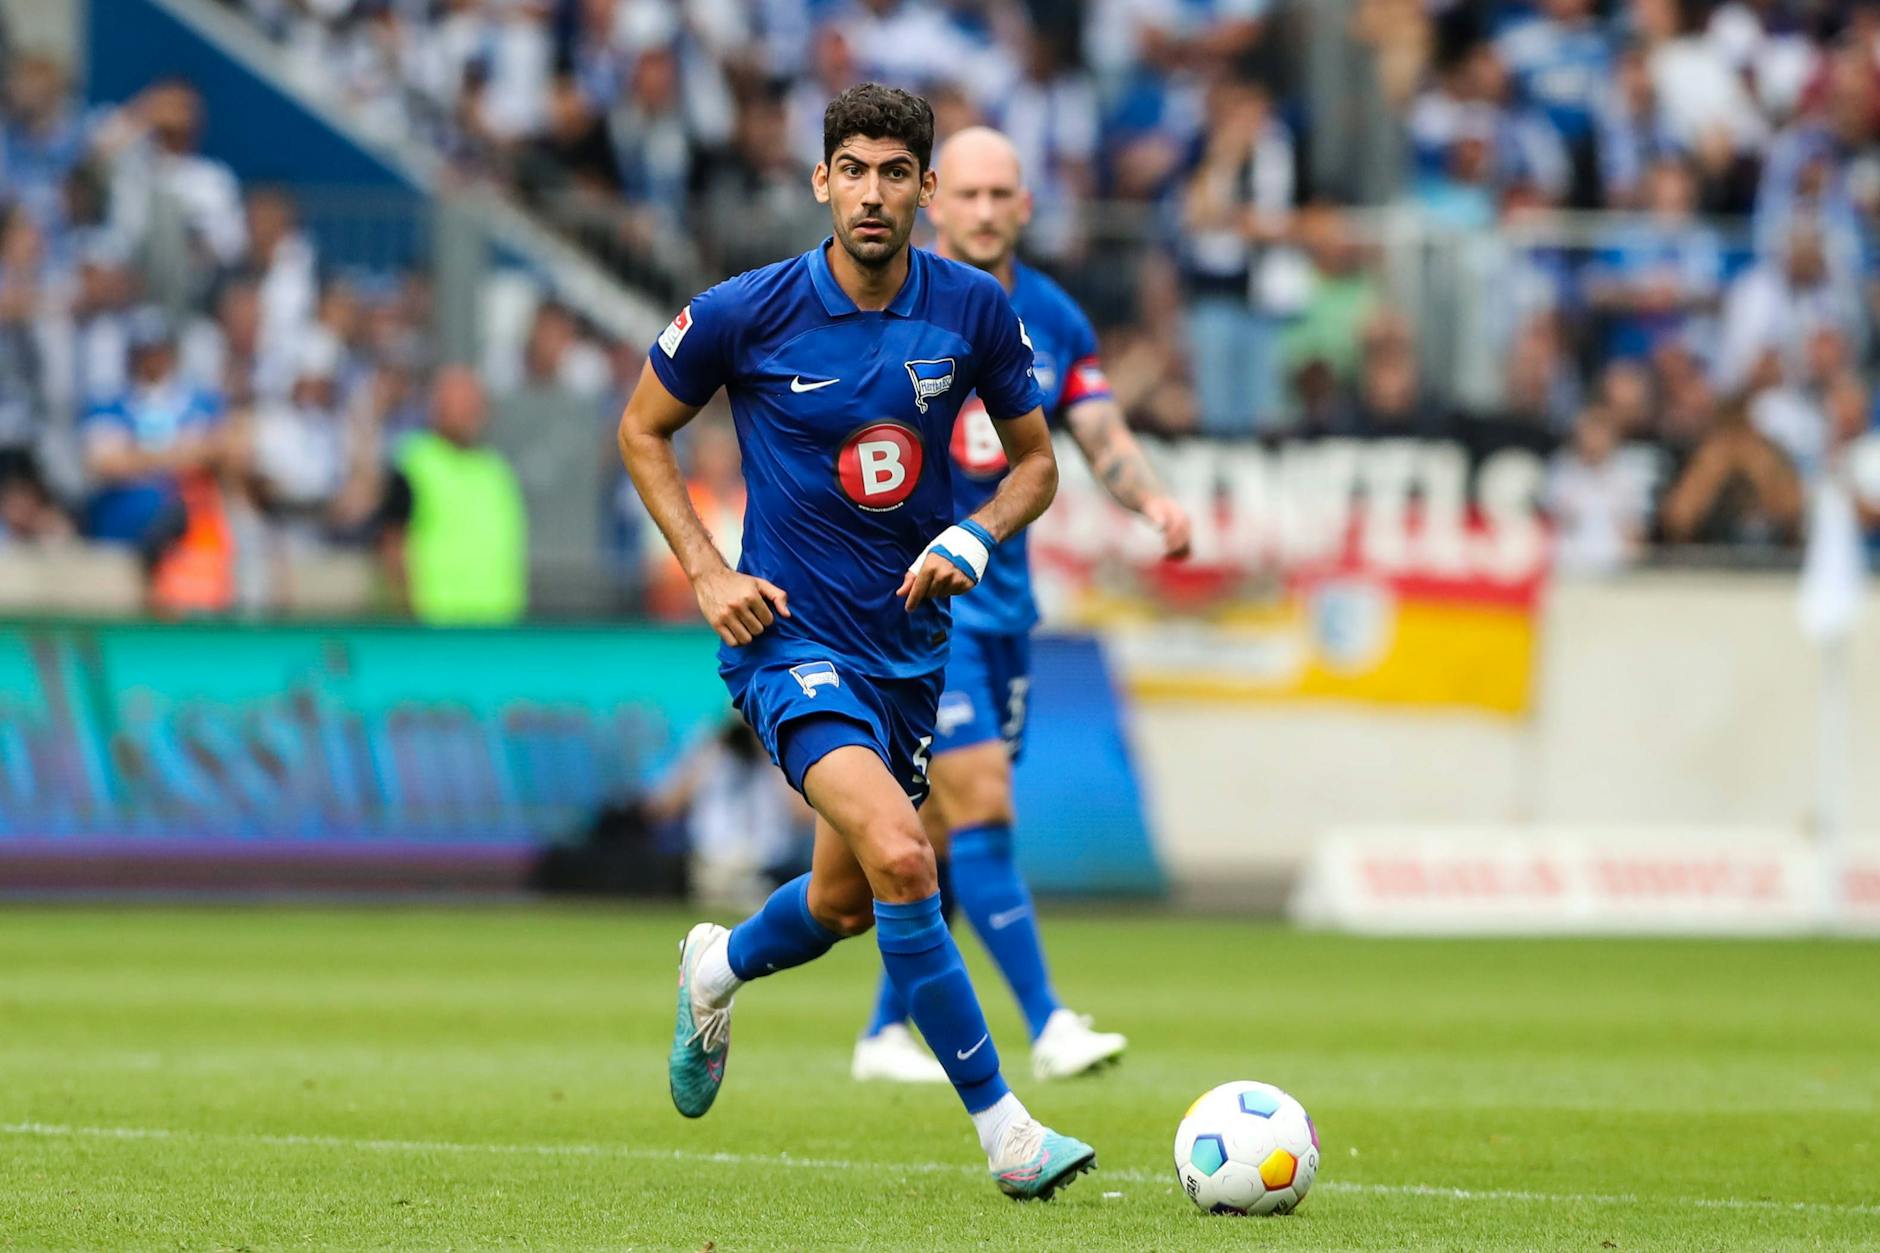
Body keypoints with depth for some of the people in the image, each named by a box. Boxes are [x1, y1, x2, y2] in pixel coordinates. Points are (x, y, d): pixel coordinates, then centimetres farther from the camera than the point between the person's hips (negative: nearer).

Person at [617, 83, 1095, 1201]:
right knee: (900, 857, -26)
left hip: (909, 639, 5)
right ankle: (1002, 1127, -20)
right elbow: (643, 430, 4)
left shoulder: (975, 311, -4)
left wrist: (974, 539, -12)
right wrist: (707, 571, -7)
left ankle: (721, 968, 53)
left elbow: (1036, 459, 9)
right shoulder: (746, 313, -12)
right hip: (789, 637, -5)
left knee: (848, 903, 18)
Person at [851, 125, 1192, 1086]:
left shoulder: (1053, 320, 7)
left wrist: (1153, 500, -15)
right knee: (980, 803, -15)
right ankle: (1046, 1026, -15)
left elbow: (1104, 439, 6)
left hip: (1003, 597, 6)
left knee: (944, 828, 9)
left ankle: (885, 1032, 19)